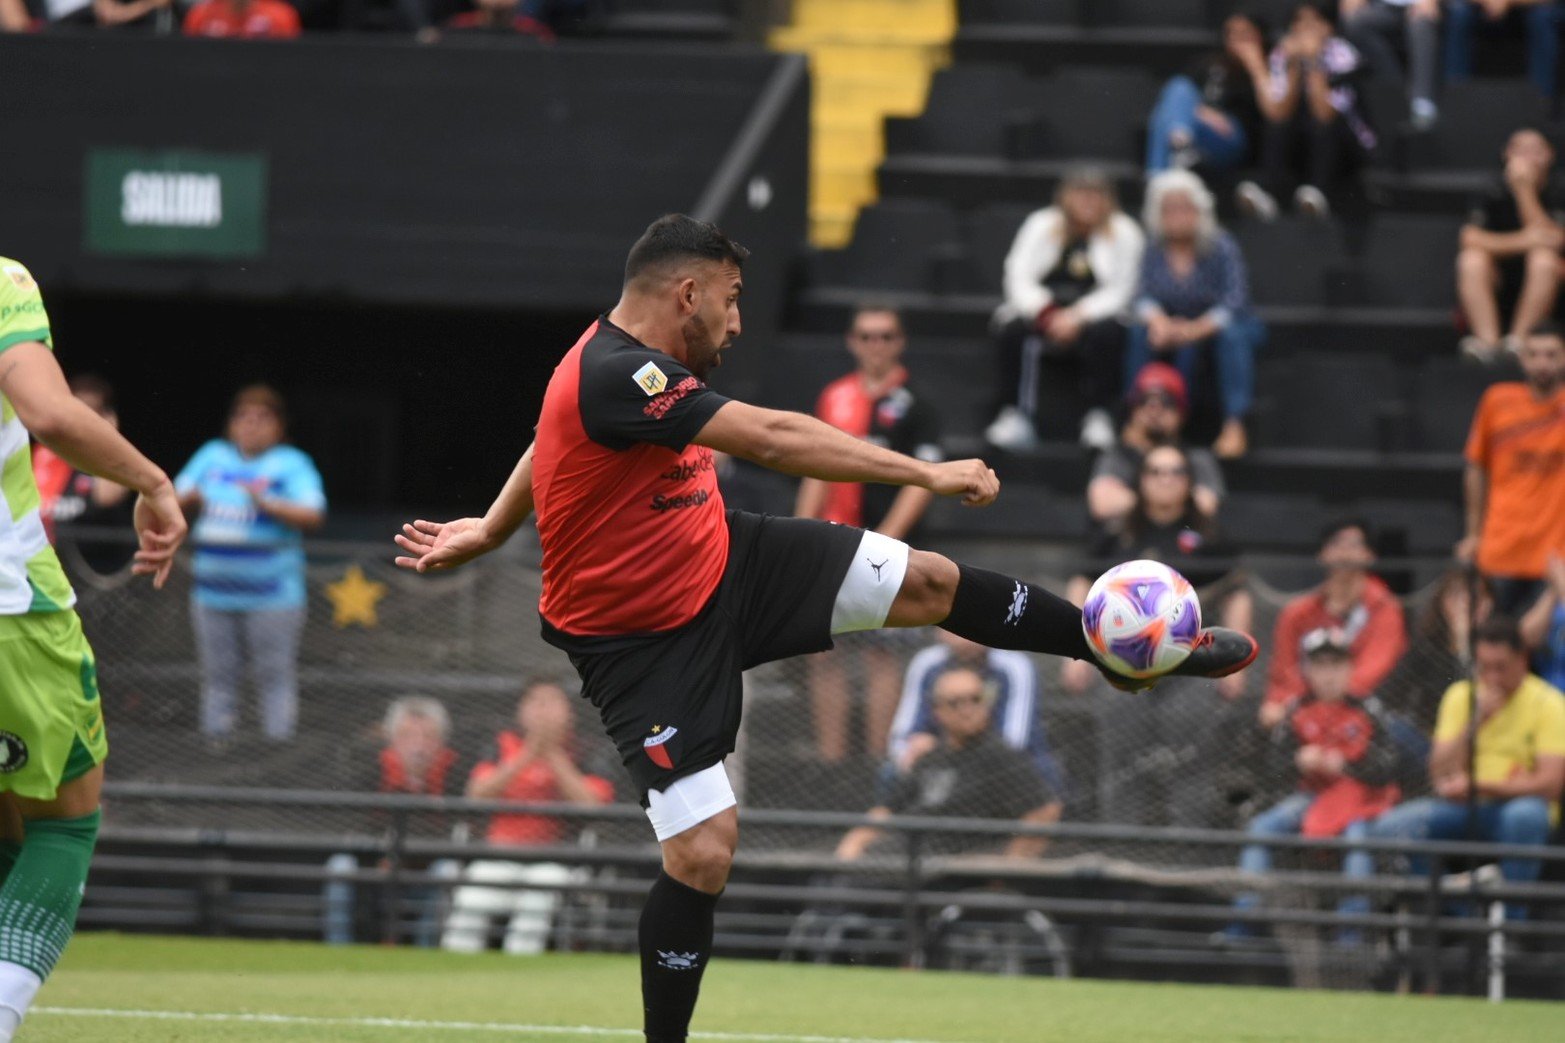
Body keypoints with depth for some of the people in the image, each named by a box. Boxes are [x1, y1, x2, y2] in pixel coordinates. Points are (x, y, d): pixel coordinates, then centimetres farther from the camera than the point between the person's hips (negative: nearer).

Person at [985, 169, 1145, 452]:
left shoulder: (1123, 234, 0)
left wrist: (1079, 315, -22)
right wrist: (1047, 314, -21)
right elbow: (1019, 278, -3)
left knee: (1107, 333, -35)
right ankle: (1013, 413, -25)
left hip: (1095, 314, -1)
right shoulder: (1042, 225, 5)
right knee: (1013, 330, -31)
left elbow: (1120, 291, -7)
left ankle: (1098, 416, -24)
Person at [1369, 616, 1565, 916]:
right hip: (1463, 812, 4)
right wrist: (1473, 724, -13)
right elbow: (1439, 777, 0)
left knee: (1525, 815, -40)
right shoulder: (1460, 697, 8)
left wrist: (1479, 786, -21)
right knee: (1390, 827, -22)